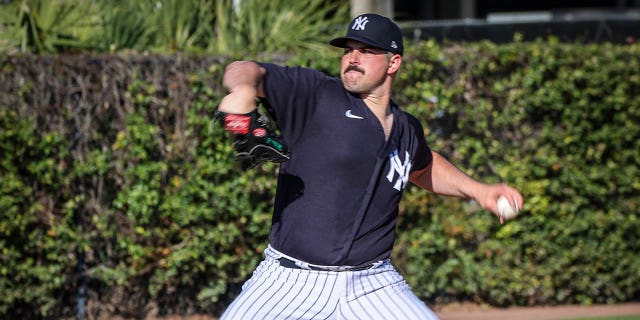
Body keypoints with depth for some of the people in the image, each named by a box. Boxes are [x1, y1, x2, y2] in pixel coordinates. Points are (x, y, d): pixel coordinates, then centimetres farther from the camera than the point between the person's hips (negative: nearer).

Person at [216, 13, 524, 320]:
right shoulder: (316, 96, -3)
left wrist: (477, 190, 24)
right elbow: (247, 71, -15)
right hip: (291, 281, -4)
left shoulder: (407, 131, 13)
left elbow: (422, 167, 36)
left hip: (372, 287, 4)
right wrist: (243, 90, -38)